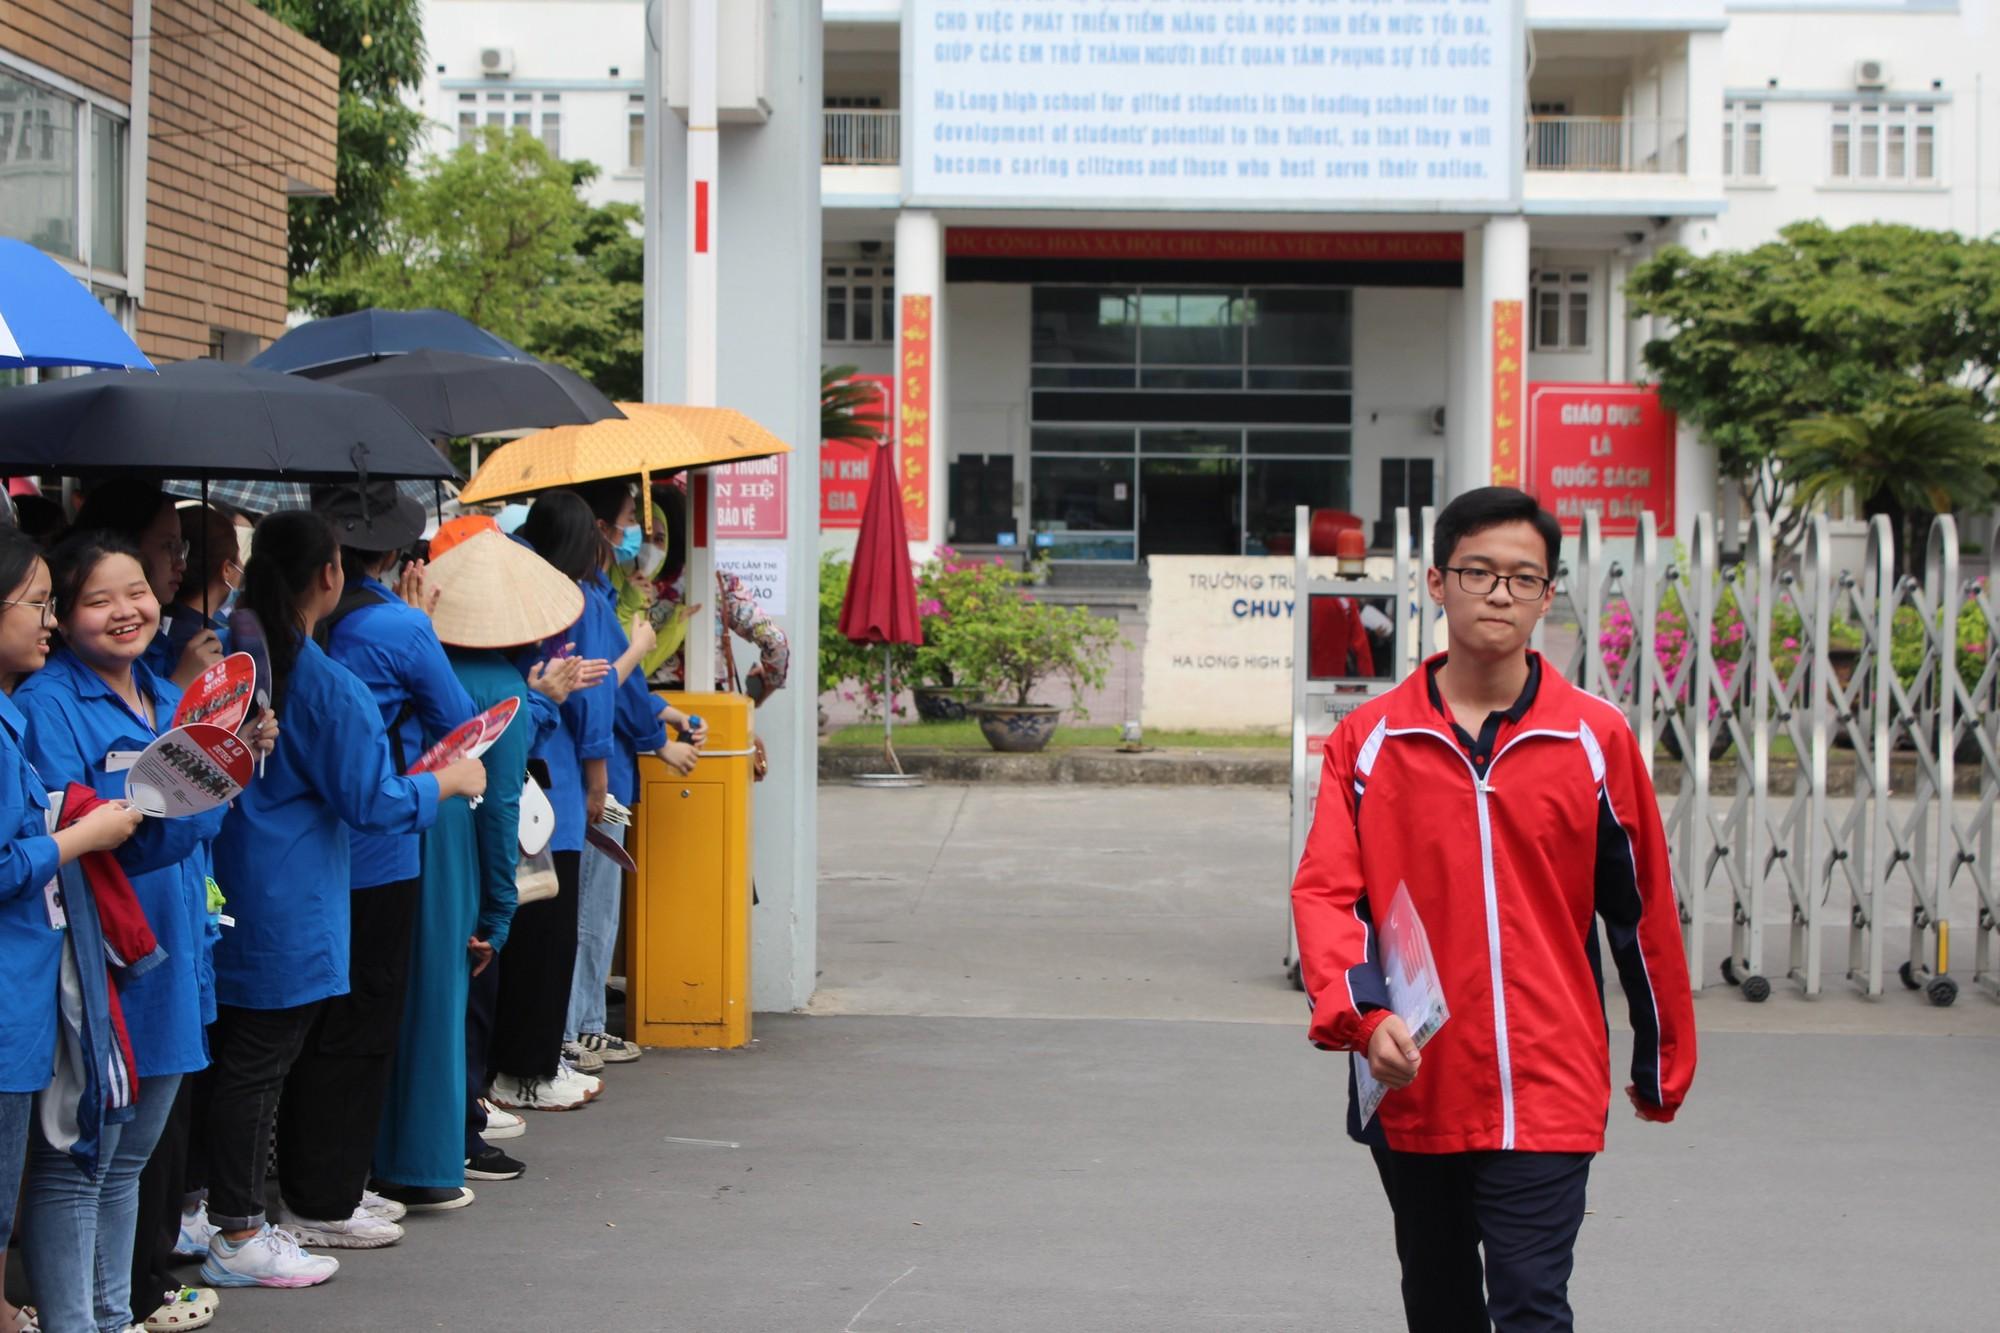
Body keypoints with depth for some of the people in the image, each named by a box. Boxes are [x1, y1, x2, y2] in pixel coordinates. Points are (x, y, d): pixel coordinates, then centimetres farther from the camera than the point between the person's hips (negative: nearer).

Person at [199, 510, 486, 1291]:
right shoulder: (325, 684, -17)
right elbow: (373, 802, -13)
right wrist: (450, 781, 3)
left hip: (228, 894, 7)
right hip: (286, 903, -7)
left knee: (236, 1059, 14)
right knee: (257, 1065, 0)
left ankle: (234, 1219, 23)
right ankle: (238, 1241, 8)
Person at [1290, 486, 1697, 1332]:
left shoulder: (1596, 739, -1)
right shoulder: (1369, 739, 1)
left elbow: (1641, 911, 6)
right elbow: (1324, 890, -5)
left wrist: (1662, 1063, 13)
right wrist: (1363, 1014, -22)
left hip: (1547, 1094, -2)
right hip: (1411, 1087, 2)